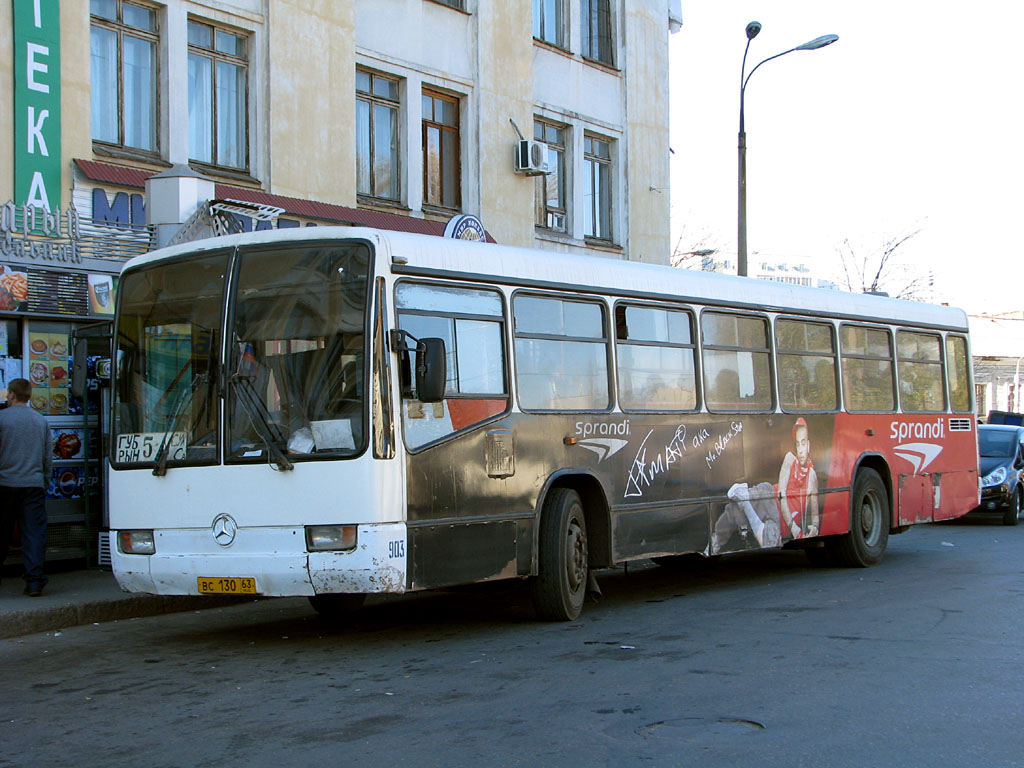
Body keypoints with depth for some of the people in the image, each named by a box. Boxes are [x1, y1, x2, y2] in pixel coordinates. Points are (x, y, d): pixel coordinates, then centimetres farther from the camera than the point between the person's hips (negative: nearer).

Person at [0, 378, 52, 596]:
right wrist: (44, 482, 24)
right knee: (35, 533, 0)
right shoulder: (41, 421, 9)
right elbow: (48, 458, 13)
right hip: (34, 484, 2)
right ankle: (34, 581, -7)